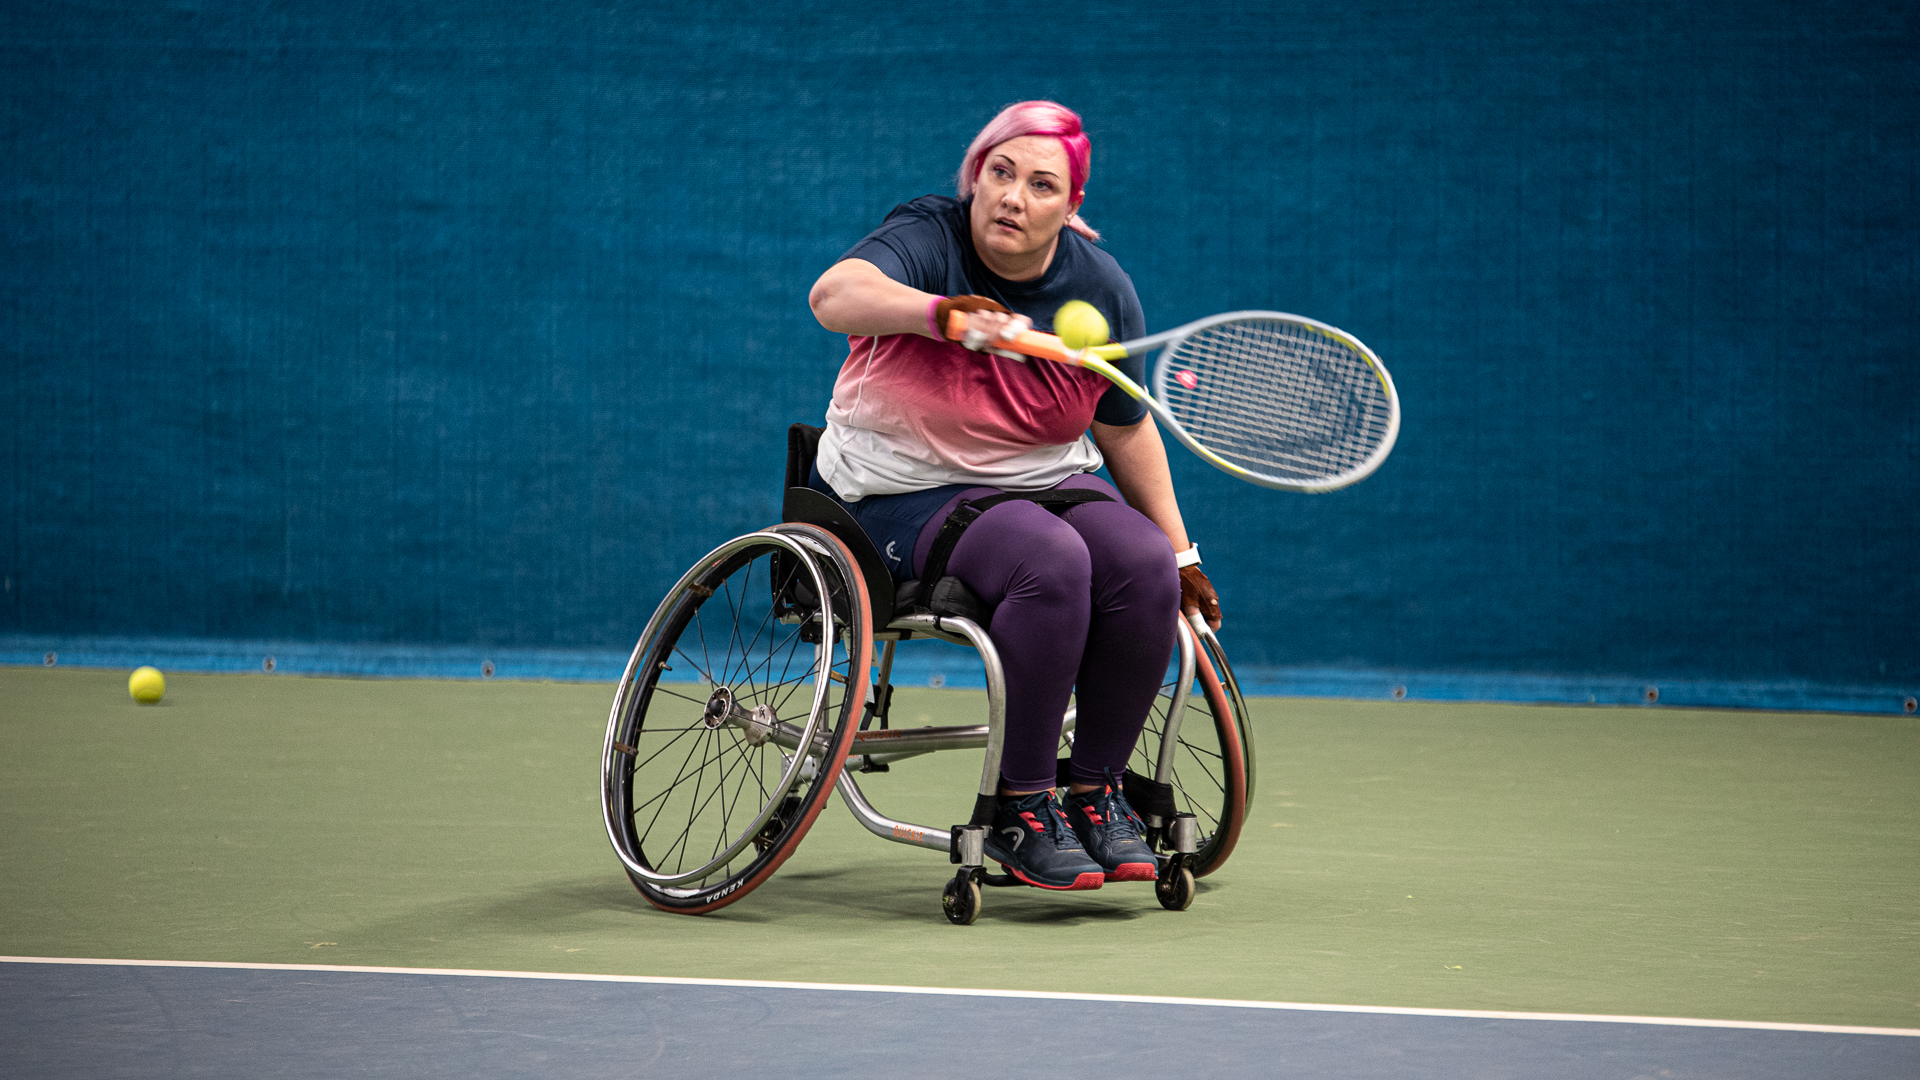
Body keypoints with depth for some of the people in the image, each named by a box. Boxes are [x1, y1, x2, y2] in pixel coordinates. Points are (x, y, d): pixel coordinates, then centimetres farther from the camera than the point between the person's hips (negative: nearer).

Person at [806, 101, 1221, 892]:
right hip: (907, 493, -5)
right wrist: (939, 312, -54)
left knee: (1144, 568, -26)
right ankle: (1018, 811, -23)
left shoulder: (1100, 288, 0)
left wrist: (1181, 553, 14)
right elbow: (834, 295, -36)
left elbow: (1126, 429, 12)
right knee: (1052, 563, -34)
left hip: (1047, 480, 5)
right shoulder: (927, 241, -14)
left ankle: (1097, 790, -9)